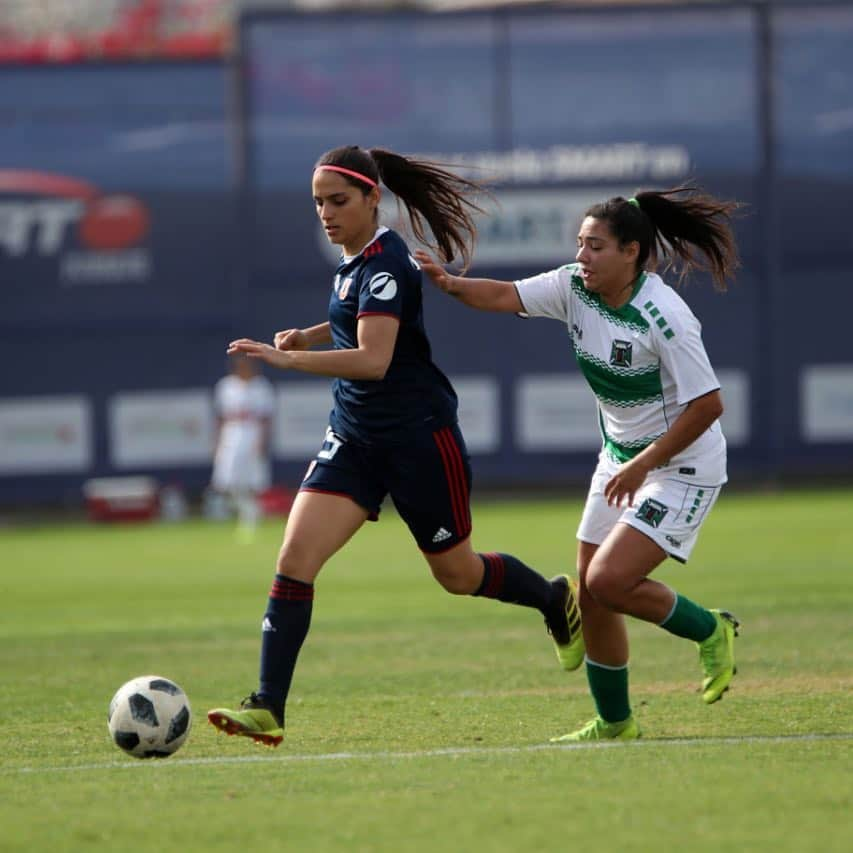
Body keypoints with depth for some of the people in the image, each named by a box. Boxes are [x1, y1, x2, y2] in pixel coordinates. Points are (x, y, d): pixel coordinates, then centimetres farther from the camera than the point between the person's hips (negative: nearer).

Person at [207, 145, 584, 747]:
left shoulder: (385, 263, -21)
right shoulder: (355, 259, 6)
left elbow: (373, 360, -33)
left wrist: (286, 359, -40)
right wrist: (311, 335, 9)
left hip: (419, 438, -8)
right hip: (356, 440, 8)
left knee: (457, 574, 10)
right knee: (295, 559, -10)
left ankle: (558, 601, 40)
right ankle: (268, 708, -13)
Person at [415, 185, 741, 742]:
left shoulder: (664, 318, -25)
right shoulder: (574, 288, -4)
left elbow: (708, 405, -23)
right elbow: (508, 296, -13)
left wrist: (643, 464, -21)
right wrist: (451, 284, -32)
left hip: (682, 467, -8)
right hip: (622, 460, 8)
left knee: (609, 580, -20)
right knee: (591, 594, 6)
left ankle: (711, 631, 5)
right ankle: (615, 722, 21)